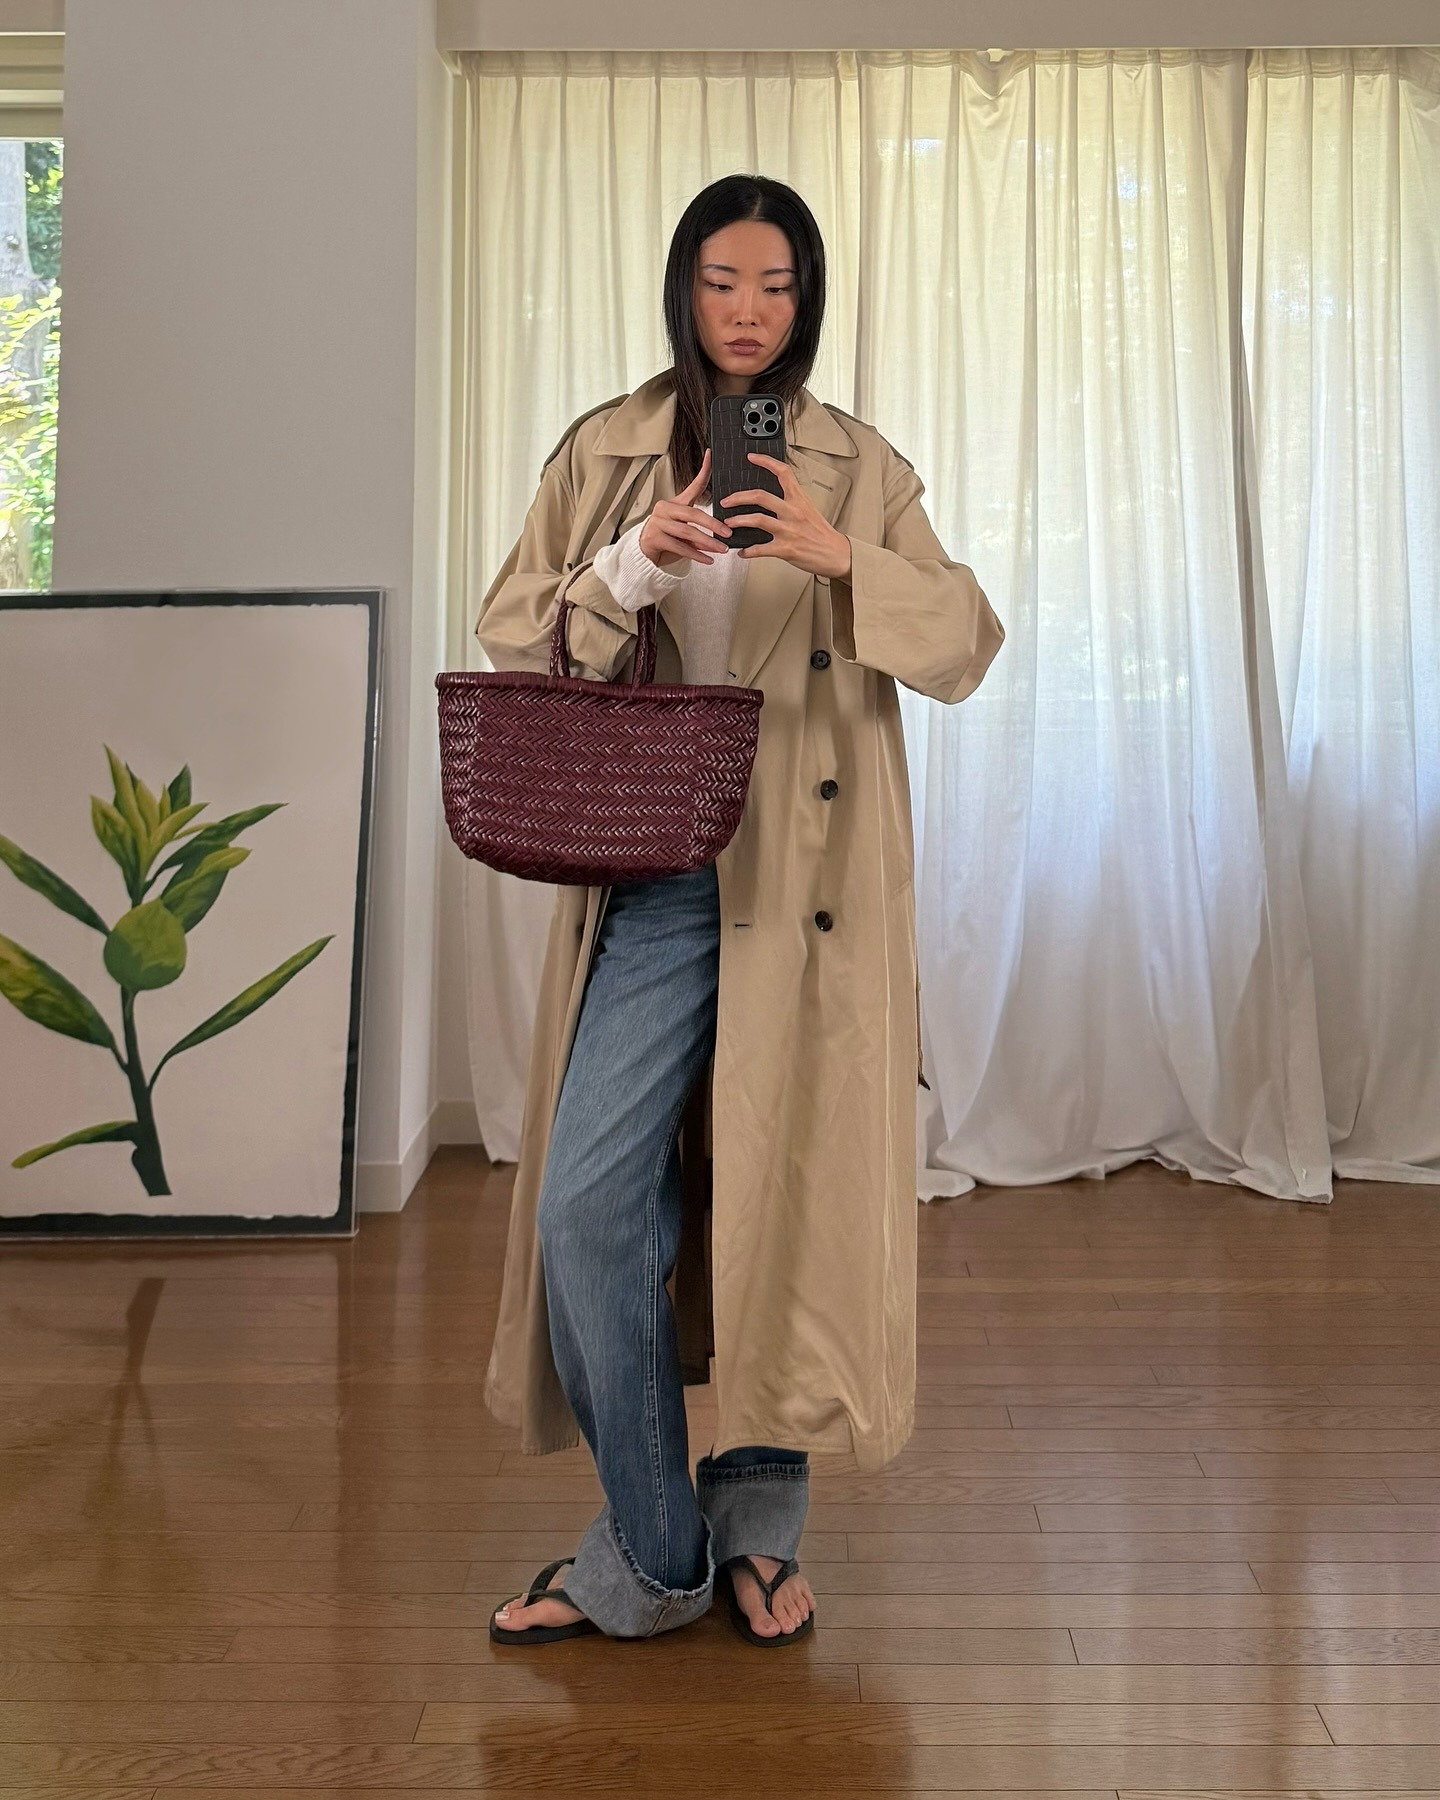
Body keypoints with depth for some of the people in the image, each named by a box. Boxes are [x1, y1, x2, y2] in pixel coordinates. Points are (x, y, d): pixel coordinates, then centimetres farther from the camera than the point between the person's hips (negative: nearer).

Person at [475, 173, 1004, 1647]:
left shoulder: (859, 468, 10)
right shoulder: (604, 454, 11)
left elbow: (966, 648, 3)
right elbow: (511, 637, 7)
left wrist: (843, 558, -14)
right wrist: (629, 568, -11)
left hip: (810, 875, 0)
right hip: (652, 875, 1)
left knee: (789, 1190, 4)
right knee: (587, 1199, -7)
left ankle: (760, 1524, 23)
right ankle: (651, 1554, 8)